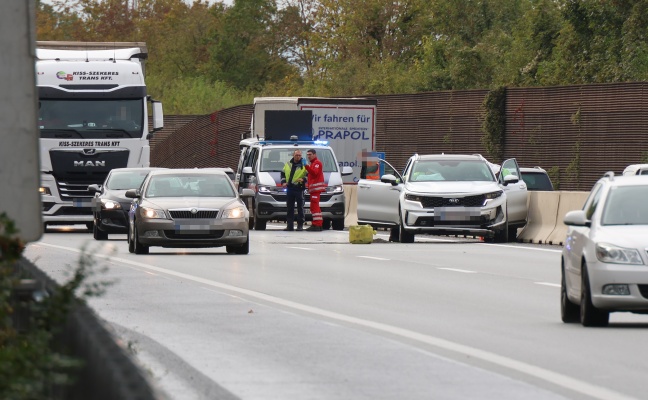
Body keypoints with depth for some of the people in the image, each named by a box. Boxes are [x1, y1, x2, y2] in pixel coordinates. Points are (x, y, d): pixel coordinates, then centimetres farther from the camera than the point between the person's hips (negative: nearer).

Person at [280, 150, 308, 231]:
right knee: (290, 208, 7)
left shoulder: (304, 165, -1)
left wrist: (303, 179, -21)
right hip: (289, 188, 5)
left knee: (300, 207, -2)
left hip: (299, 188, -5)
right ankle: (290, 225, 11)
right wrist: (283, 182, 10)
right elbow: (283, 173, 24)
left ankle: (300, 225, 3)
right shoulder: (288, 164, 15)